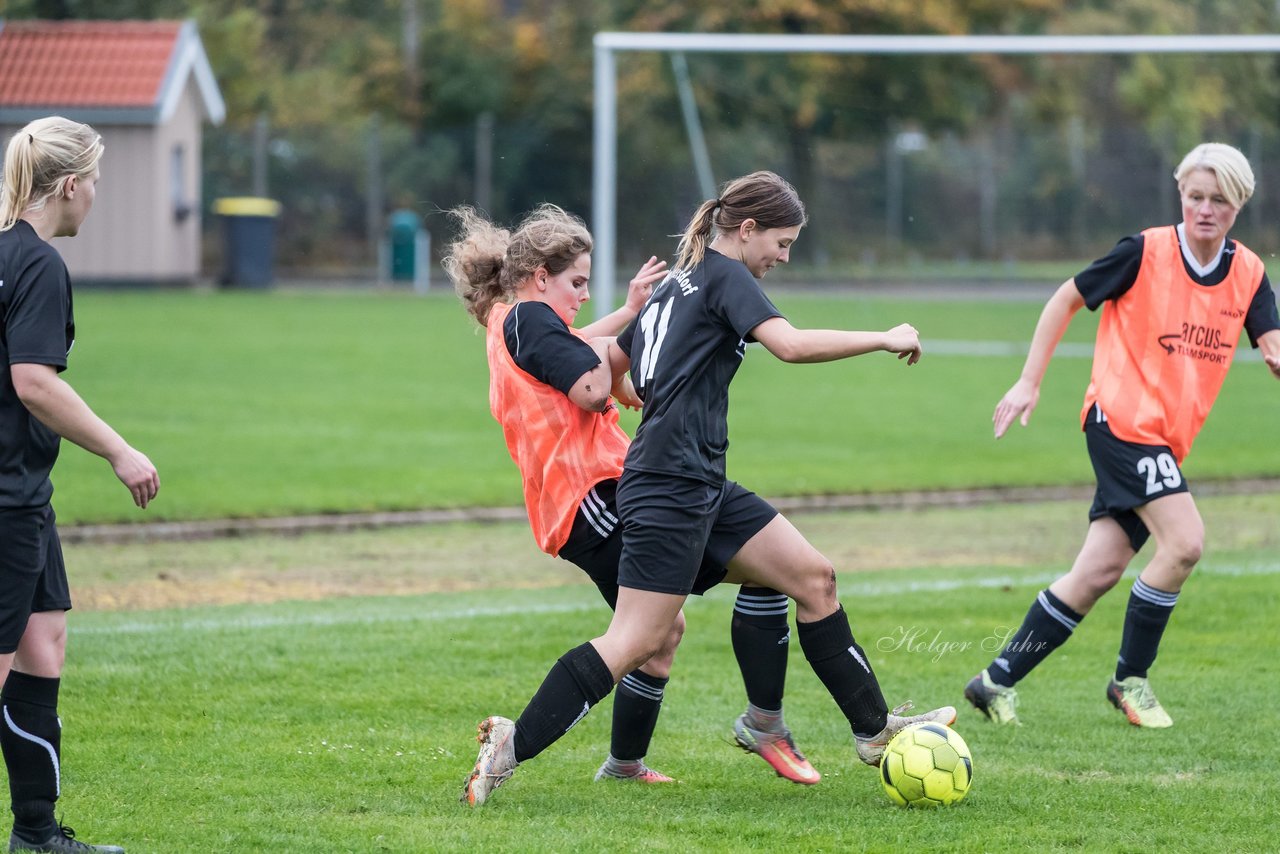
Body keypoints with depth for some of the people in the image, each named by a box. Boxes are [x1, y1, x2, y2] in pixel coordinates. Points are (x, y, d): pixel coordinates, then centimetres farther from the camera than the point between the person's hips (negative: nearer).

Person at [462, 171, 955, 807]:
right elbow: (790, 345, -21)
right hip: (671, 487, -10)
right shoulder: (724, 276, -6)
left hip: (704, 489, 10)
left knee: (813, 577, 9)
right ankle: (512, 747, -11)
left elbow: (606, 364, 24)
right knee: (638, 640, -13)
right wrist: (884, 339, -13)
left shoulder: (674, 284, 20)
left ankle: (874, 729, 13)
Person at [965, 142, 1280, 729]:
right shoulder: (1146, 252, -10)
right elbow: (1066, 300, 0)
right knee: (1184, 542, -20)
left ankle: (999, 681, 12)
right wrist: (1029, 381, -3)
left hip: (1166, 439, 6)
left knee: (1098, 572, 2)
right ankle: (1131, 679, -4)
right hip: (1122, 420, -6)